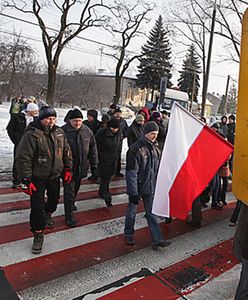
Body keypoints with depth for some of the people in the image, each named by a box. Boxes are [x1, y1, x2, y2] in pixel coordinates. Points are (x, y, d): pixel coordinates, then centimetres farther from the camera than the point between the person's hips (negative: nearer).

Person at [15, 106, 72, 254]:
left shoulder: (59, 132, -1)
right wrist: (26, 180, -21)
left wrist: (67, 169, 7)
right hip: (37, 177, -6)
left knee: (54, 199, 23)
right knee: (37, 206, -4)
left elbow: (67, 152, 11)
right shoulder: (31, 135, -20)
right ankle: (38, 234, 13)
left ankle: (47, 214, 54)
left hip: (55, 175, 6)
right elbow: (23, 158, -20)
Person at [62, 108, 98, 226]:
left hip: (81, 167, 5)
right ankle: (69, 216, 9)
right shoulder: (63, 131, -15)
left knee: (75, 188, 24)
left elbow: (93, 149, 5)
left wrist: (94, 166, 4)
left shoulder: (87, 131, -2)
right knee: (69, 192, -2)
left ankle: (71, 203, 51)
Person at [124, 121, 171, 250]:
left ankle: (157, 240, 16)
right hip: (137, 187, -5)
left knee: (152, 213, 10)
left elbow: (158, 169, 14)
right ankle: (128, 234, 33)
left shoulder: (155, 148, 4)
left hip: (150, 187, 6)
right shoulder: (136, 149, -18)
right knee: (131, 212, 13)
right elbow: (131, 173, -19)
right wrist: (133, 192, -20)